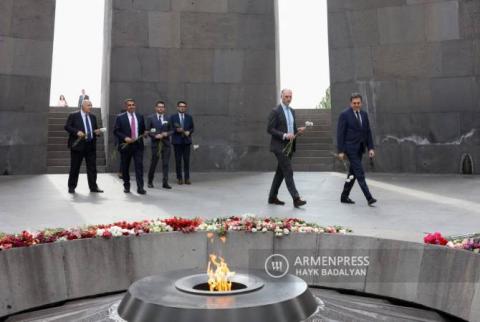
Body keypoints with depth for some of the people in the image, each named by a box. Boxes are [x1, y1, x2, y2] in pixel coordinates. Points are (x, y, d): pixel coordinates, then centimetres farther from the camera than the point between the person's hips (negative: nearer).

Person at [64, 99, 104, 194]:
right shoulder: (73, 116, 0)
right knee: (75, 167, 3)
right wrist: (77, 132, -20)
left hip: (91, 145, 4)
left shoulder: (93, 117, 15)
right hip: (78, 145, -4)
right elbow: (67, 126, -6)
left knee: (92, 167, 3)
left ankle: (93, 187, 10)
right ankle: (71, 187, 14)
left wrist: (97, 132, -1)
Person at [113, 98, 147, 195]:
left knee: (139, 166, -8)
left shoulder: (140, 117, 11)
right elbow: (116, 131, -3)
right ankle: (126, 186, 23)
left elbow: (143, 129, 24)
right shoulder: (120, 117, 2)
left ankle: (140, 187, -8)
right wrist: (125, 138, -14)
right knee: (125, 167, 8)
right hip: (125, 145, -1)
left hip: (138, 145, 1)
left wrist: (144, 133, 6)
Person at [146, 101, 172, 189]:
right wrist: (155, 135, -14)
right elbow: (147, 130, 0)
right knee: (153, 163, 5)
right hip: (155, 143, -2)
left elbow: (171, 130, 11)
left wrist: (167, 134, -9)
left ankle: (165, 183, 5)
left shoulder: (168, 118, 10)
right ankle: (150, 182, 21)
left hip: (166, 143, 2)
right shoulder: (150, 118, 2)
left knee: (165, 163, 0)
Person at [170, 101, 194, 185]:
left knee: (187, 160, -1)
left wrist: (189, 132, -10)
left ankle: (187, 178, 2)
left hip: (186, 141, 1)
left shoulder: (189, 117, 11)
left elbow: (192, 128, 10)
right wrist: (176, 130, -16)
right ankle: (179, 178, 6)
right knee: (178, 160, 0)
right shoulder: (173, 117, 5)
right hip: (177, 141, -1)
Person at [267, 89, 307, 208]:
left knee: (280, 172, 12)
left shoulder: (292, 111, 15)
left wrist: (298, 130, 0)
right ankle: (296, 199, -13)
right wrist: (284, 135, -22)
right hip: (279, 146, -8)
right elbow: (270, 129, -13)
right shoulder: (275, 111, -8)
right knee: (288, 172, -12)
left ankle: (272, 197, 21)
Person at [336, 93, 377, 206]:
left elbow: (368, 132, 13)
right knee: (360, 173, -10)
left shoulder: (364, 114, 11)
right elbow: (340, 133, -9)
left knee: (353, 173, 10)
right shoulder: (345, 114, -7)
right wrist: (340, 151, -14)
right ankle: (369, 198, -11)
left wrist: (370, 148, 5)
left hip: (360, 148, 7)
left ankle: (344, 196, 21)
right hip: (350, 148, -7)